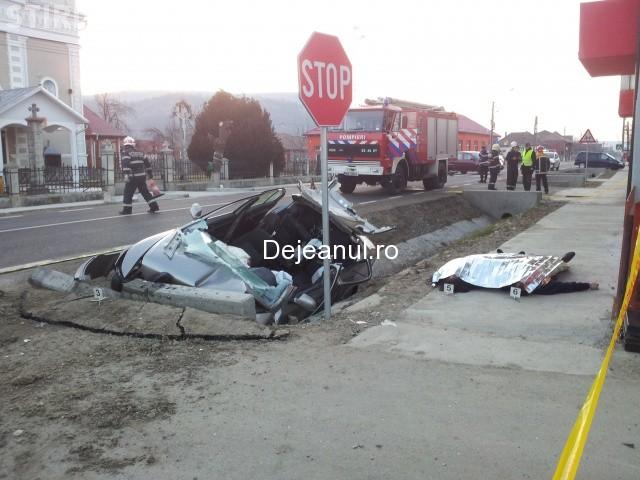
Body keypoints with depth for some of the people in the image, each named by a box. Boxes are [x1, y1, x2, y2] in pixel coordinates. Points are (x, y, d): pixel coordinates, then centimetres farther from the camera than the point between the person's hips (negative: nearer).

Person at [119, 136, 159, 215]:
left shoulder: (126, 153, -4)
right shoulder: (140, 153, 15)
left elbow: (125, 164, -19)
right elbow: (147, 163, 18)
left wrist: (126, 174, -27)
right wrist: (149, 173, 24)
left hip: (133, 177, -6)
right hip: (142, 176, 6)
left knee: (128, 193, 3)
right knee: (145, 191, 14)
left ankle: (127, 210, 4)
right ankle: (154, 206, 11)